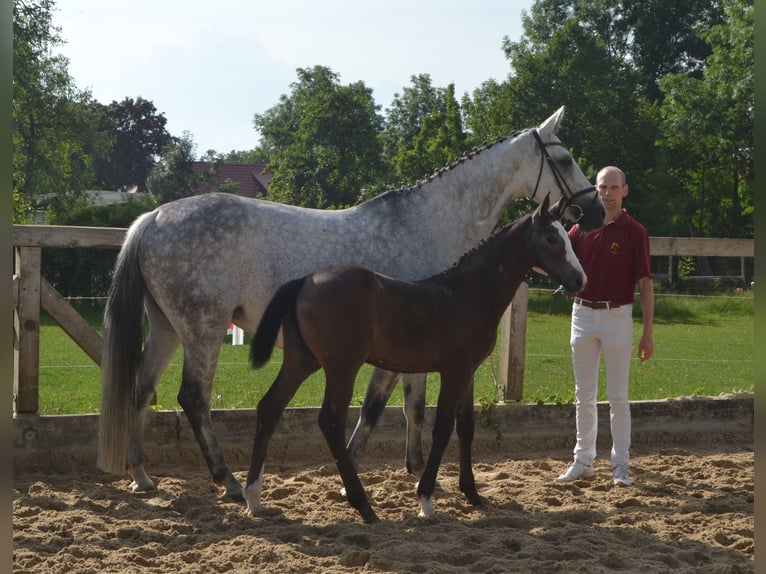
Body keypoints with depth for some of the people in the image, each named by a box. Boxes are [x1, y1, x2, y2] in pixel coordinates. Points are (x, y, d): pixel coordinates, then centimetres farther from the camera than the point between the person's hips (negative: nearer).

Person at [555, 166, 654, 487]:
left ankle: (620, 463, 8)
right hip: (583, 315, 4)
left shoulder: (634, 232, -3)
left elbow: (645, 283, -4)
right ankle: (583, 460, 18)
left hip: (617, 317, -4)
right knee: (584, 394, 10)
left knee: (618, 396, 1)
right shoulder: (580, 229, 7)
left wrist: (648, 333, -8)